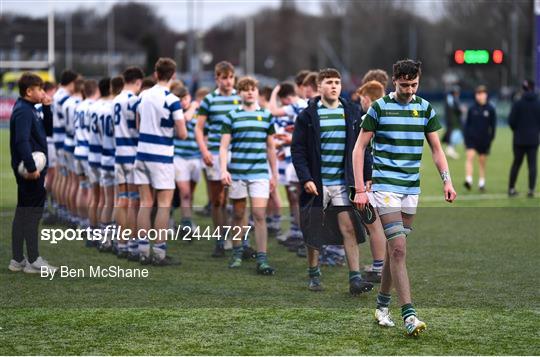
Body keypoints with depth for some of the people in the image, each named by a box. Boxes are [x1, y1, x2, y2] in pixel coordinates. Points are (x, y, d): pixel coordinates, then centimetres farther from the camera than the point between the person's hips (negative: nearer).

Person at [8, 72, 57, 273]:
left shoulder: (29, 110, 14)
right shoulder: (23, 111, -16)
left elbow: (47, 129, 20)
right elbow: (22, 141, -26)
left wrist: (46, 108, 7)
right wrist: (31, 168, -27)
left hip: (32, 168, 10)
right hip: (30, 169, -10)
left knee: (23, 212, 12)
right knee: (32, 212, -6)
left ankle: (17, 260, 17)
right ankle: (33, 261, -4)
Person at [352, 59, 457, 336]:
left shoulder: (425, 108, 8)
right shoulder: (379, 107, -4)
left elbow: (436, 148, 14)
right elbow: (359, 148, -2)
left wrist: (447, 180, 0)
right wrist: (360, 189, -9)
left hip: (411, 188, 5)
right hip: (385, 186, -5)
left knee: (394, 248, 10)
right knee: (398, 248, -15)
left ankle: (382, 304, 25)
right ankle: (408, 315, -19)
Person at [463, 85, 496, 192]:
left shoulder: (490, 109, -2)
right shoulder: (472, 108, 0)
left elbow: (493, 125, 3)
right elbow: (467, 123, 5)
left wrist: (491, 137, -1)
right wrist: (465, 136, -1)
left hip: (484, 139, 0)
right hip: (471, 138, 0)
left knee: (482, 161, 9)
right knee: (470, 156, -16)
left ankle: (482, 183, 19)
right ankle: (468, 180, -22)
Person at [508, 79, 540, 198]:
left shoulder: (518, 104, -7)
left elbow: (511, 121, -8)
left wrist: (517, 130, 10)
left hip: (519, 139, 0)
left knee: (516, 163, 13)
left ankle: (511, 188, 15)